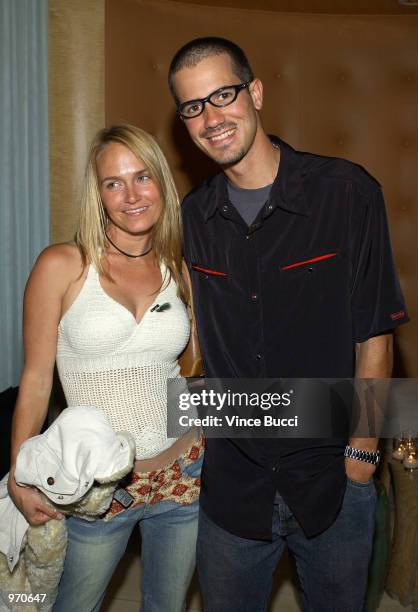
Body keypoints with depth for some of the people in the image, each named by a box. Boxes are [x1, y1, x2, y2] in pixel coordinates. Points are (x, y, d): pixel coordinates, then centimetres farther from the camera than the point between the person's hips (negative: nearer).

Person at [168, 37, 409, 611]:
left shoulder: (347, 192, -12)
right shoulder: (193, 216, 0)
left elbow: (373, 336, -9)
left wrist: (361, 455, -7)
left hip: (332, 477, -2)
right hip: (230, 477, 3)